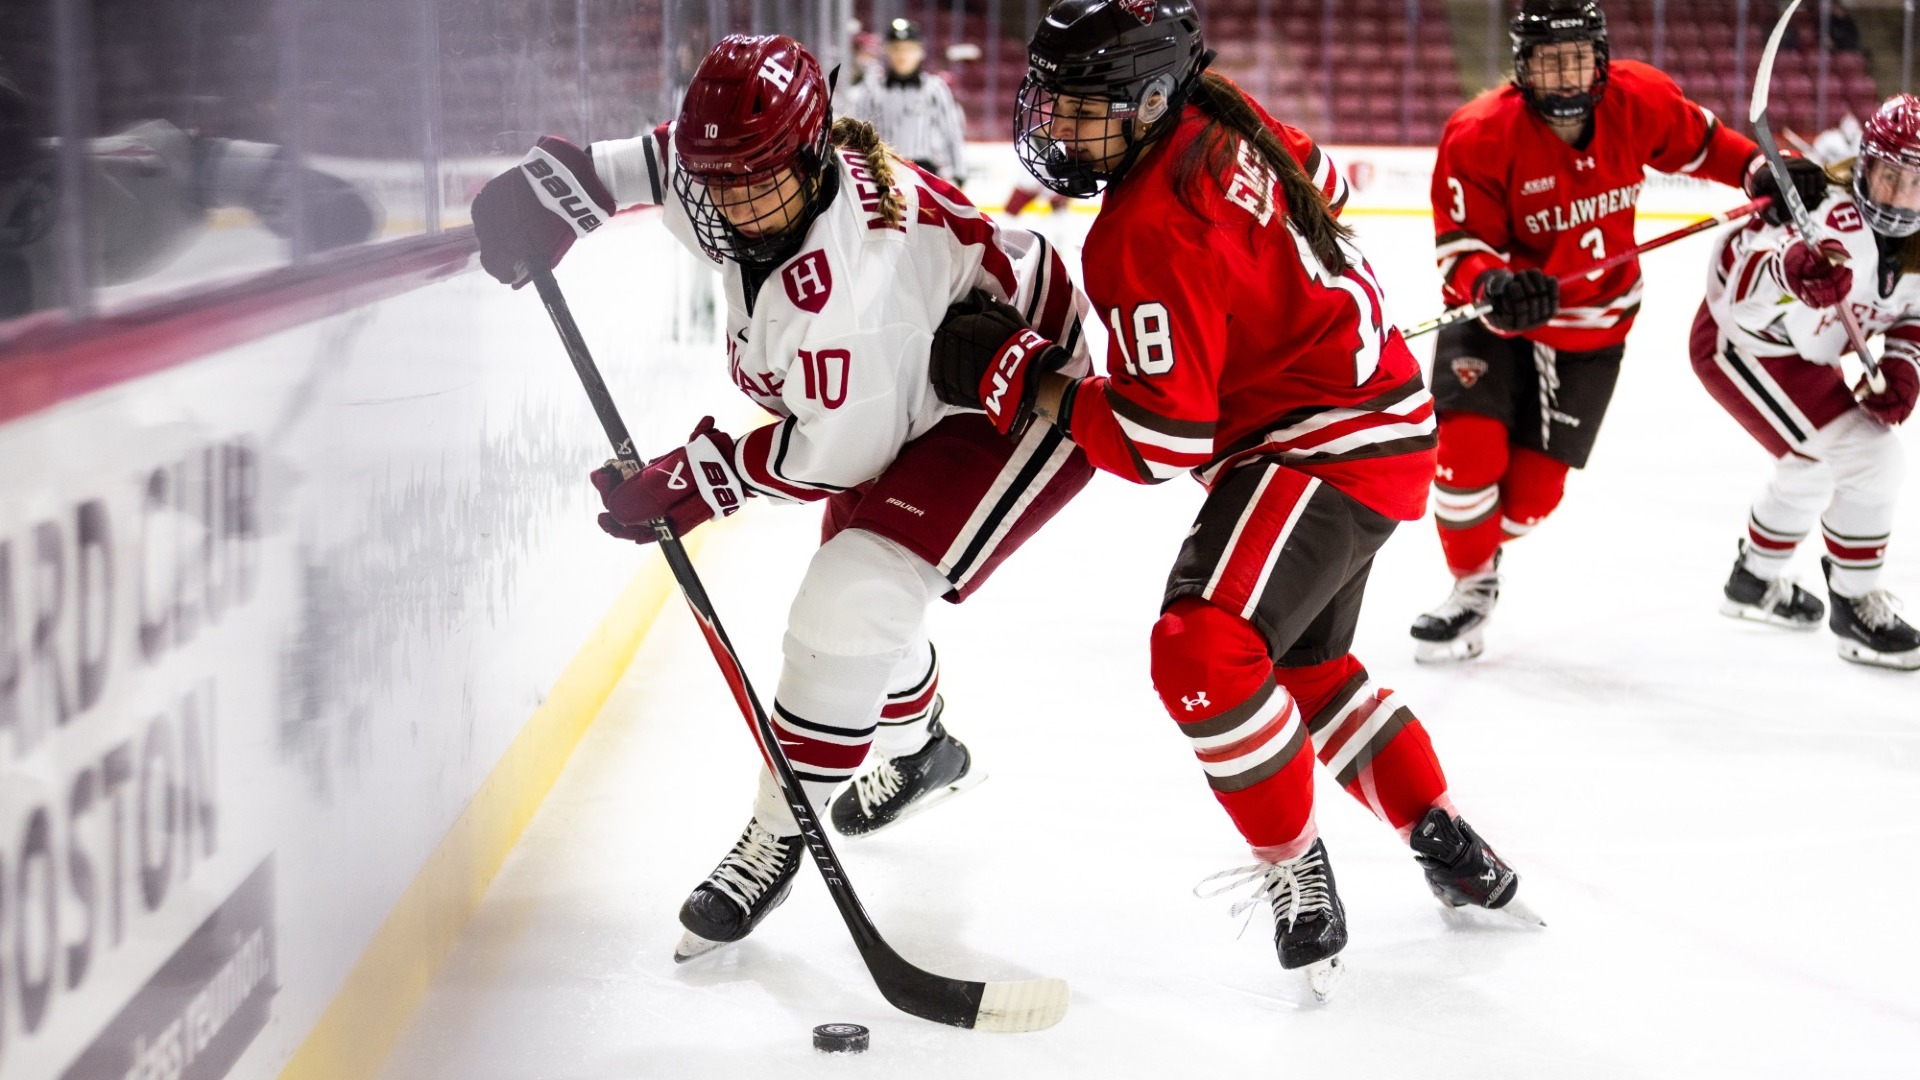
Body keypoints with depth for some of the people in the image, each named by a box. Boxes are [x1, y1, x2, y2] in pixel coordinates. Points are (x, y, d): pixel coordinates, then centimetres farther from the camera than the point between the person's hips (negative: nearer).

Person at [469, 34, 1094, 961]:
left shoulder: (842, 279, -38)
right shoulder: (746, 170, -13)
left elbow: (839, 454, -29)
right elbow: (660, 161, 9)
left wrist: (701, 479, -21)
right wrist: (555, 187, -6)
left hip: (1018, 407, -10)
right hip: (916, 394, 10)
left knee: (852, 600, -22)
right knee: (852, 588, 21)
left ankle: (778, 834, -8)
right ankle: (920, 750, 50)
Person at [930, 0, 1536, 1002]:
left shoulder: (1147, 240, -27)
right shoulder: (1219, 124, -1)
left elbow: (1163, 443, -25)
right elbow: (1320, 183, 21)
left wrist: (1026, 377, -19)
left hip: (1329, 444, -11)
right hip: (1367, 402, 11)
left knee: (1201, 649, -27)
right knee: (1302, 661, 26)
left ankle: (1296, 873, -11)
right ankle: (1448, 847, 38)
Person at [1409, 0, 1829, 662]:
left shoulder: (1639, 100, -13)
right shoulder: (1481, 135, -23)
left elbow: (1696, 142, 8)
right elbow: (1460, 247, -22)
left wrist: (1760, 173, -6)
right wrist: (1495, 286, -42)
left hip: (1592, 328, 2)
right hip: (1495, 314, -2)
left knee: (1533, 489, 1)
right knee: (1471, 452, -19)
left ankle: (1483, 550, 34)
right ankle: (1472, 586, 6)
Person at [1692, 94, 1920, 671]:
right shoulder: (1840, 220, -34)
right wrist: (1800, 272, -75)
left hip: (1798, 348, 9)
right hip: (1739, 344, -9)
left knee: (1815, 463, 26)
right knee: (1865, 459, -17)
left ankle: (1756, 579, 49)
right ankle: (1856, 608, -1)